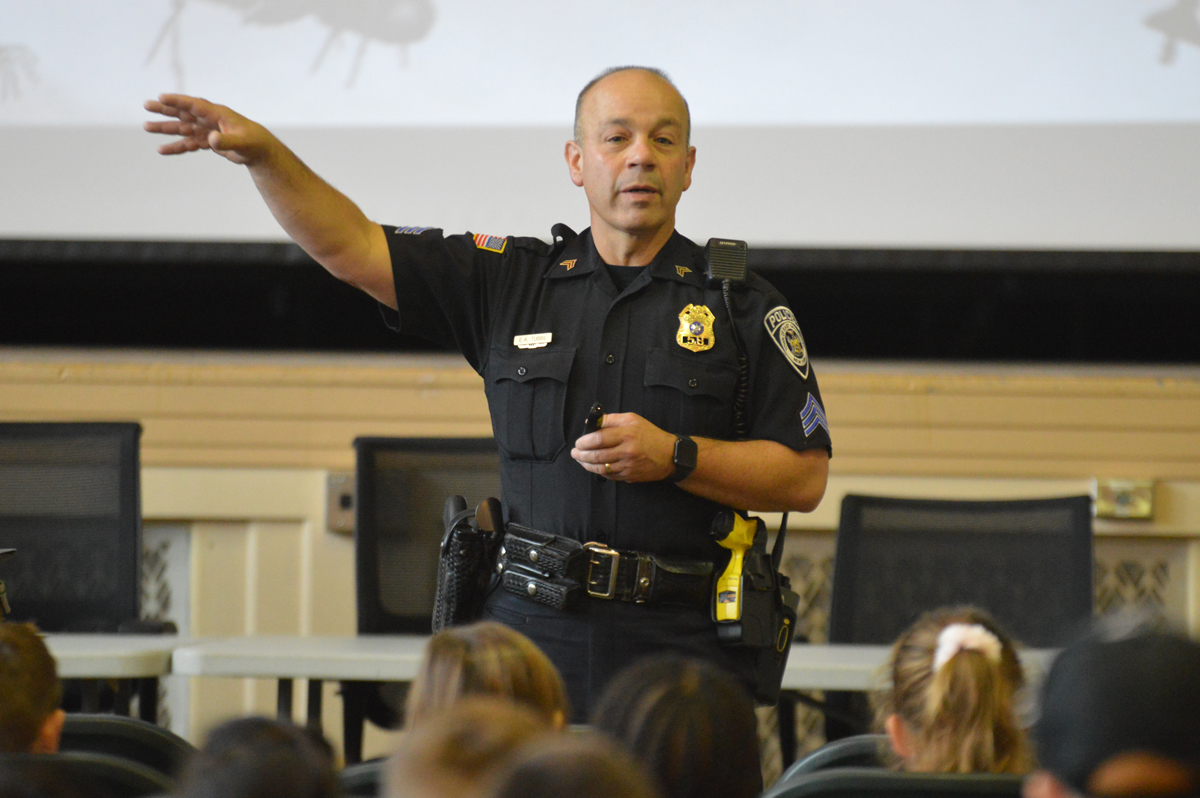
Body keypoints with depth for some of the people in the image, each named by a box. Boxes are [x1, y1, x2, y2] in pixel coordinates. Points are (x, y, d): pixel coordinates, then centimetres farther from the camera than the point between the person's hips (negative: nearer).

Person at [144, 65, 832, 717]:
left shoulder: (746, 309, 5)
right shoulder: (512, 281, 11)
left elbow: (805, 478, 2)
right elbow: (349, 247, 6)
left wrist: (674, 457, -11)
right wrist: (263, 153, -8)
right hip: (533, 634, 2)